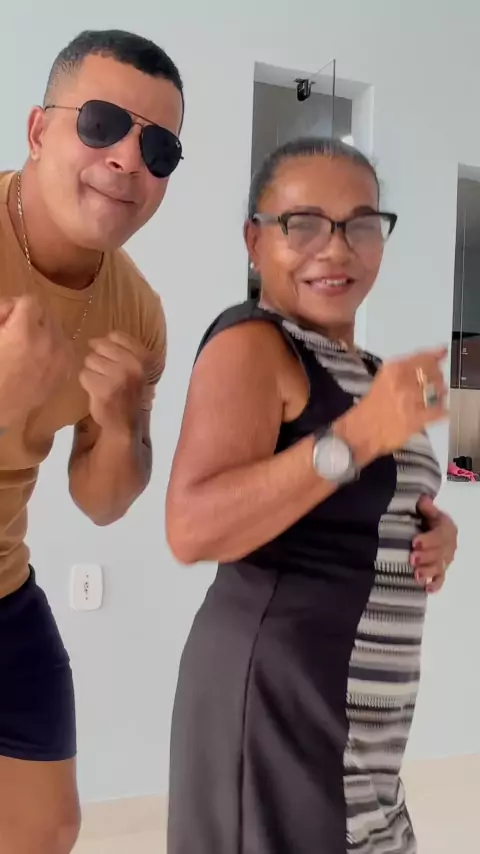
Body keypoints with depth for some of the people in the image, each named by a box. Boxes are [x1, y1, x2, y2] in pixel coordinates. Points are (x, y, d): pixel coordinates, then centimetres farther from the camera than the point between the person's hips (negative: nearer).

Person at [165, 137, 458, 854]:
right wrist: (357, 435, -30)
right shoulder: (250, 343, -14)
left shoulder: (363, 369, 13)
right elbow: (193, 529, -26)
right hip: (277, 690, -9)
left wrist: (434, 535, 3)